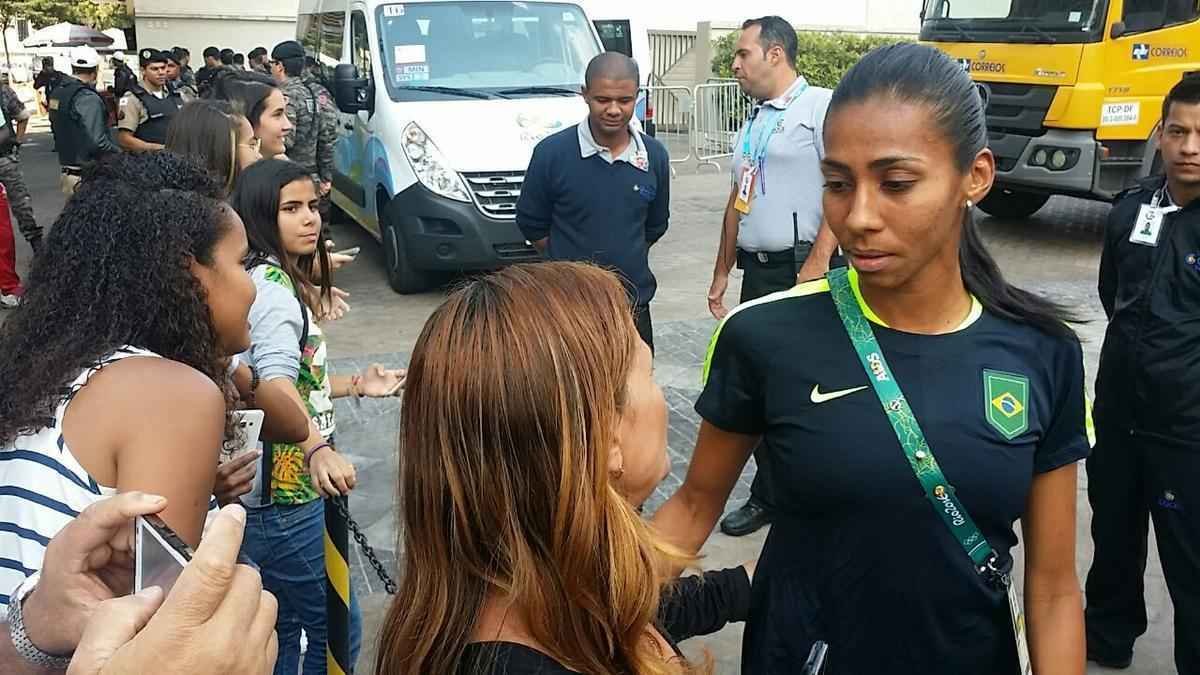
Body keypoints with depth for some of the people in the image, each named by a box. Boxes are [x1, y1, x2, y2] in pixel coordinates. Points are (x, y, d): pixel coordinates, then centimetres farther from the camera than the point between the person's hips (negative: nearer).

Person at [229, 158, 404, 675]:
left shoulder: (280, 281, 12)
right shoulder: (272, 285, -19)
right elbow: (276, 383, -37)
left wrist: (355, 385, 20)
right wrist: (318, 449, -51)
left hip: (280, 491, 10)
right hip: (284, 495, -10)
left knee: (282, 629, 21)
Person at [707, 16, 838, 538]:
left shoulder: (821, 107, -7)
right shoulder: (753, 124, 18)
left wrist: (817, 265, -21)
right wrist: (721, 272, 22)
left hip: (803, 267, -8)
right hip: (757, 270, 8)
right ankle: (768, 495, 26)